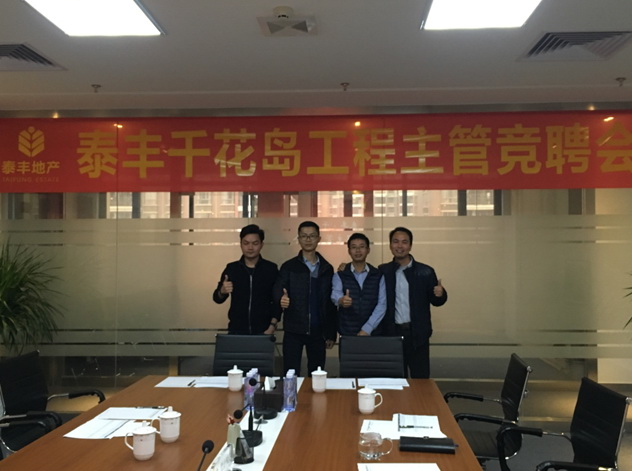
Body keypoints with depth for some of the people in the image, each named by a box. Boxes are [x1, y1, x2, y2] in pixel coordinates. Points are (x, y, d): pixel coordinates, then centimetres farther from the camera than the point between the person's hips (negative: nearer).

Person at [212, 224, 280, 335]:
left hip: (263, 332, -1)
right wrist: (222, 291, -14)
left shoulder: (271, 269, -1)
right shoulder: (231, 268, 3)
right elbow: (217, 299, 7)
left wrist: (272, 326, -8)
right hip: (236, 331, 1)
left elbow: (277, 301, 2)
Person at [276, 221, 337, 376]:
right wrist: (281, 300, -32)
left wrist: (331, 333, 7)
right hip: (293, 330, -2)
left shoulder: (327, 269, 7)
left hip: (318, 331, 2)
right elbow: (278, 292, -8)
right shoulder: (288, 267, 1)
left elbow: (331, 303, 9)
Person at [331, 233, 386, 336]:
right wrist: (341, 300, -40)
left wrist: (366, 329, -13)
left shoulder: (378, 275, 5)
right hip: (347, 333, 0)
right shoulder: (339, 275, 2)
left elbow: (381, 305, -2)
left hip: (372, 332, 1)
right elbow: (335, 295, -16)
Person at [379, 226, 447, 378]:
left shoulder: (425, 272, 1)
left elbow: (436, 301, 6)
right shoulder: (383, 271, 4)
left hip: (417, 334, -1)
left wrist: (440, 294, -19)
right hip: (391, 333, 1)